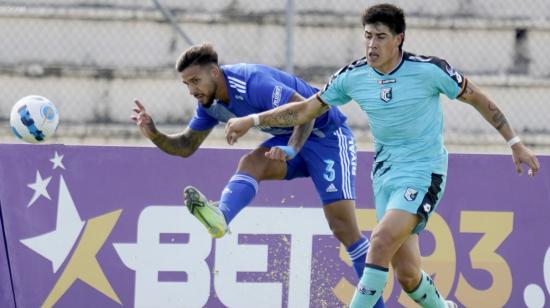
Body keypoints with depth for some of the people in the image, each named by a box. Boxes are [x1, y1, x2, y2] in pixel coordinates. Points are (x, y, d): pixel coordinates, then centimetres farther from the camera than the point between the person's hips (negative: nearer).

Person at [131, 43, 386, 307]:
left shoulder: (252, 82, -30)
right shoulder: (210, 102, -3)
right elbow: (186, 146, 4)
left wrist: (290, 150, -52)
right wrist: (154, 135, -15)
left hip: (327, 135, -7)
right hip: (289, 138, 7)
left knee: (342, 225, -13)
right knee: (251, 163, -23)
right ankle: (220, 217, -48)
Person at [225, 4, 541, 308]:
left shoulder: (428, 69, -13)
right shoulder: (353, 76, -2)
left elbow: (477, 98, 0)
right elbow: (307, 109, 9)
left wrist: (515, 143, 3)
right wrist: (252, 120, 1)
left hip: (424, 172, -4)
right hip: (385, 173, 4)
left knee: (381, 241, -25)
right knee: (407, 274, 1)